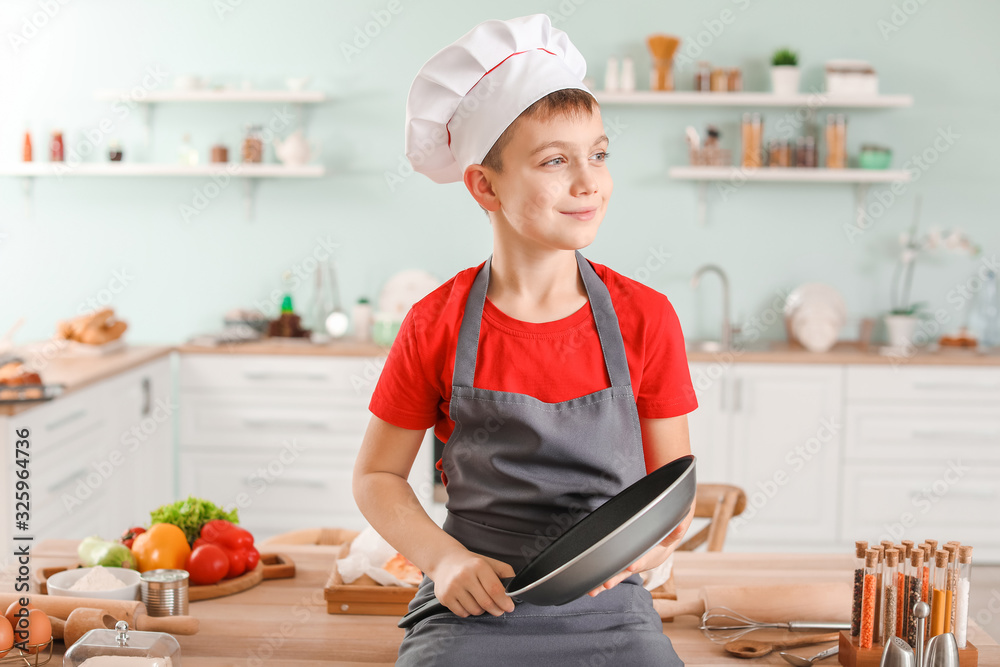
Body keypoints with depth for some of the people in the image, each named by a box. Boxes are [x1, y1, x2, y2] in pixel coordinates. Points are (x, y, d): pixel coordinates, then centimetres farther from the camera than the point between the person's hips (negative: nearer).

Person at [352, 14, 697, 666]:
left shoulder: (645, 317, 0)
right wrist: (444, 559, -9)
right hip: (473, 610, -1)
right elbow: (377, 476, 7)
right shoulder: (437, 325, -2)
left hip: (608, 613, 1)